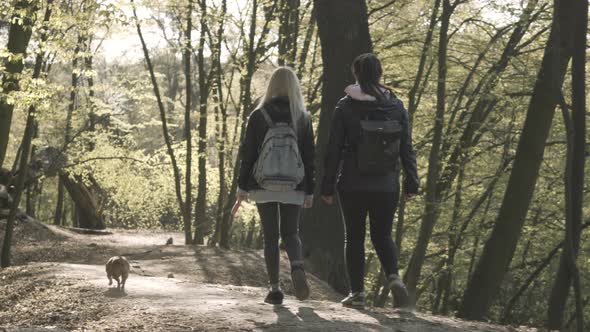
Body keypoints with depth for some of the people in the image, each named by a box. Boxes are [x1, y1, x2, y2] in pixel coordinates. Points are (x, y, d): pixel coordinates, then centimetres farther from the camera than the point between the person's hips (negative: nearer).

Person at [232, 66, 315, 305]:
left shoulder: (258, 116, -4)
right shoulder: (302, 118, 0)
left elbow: (247, 154, -3)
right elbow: (309, 156, 2)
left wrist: (242, 188, 3)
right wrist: (309, 192, 8)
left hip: (263, 187, -1)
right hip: (293, 188, 1)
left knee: (270, 237, 9)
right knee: (290, 233, 11)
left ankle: (275, 288, 5)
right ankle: (297, 267, -19)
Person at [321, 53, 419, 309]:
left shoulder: (345, 107, -7)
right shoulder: (396, 106, 1)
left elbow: (334, 150, -6)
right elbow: (406, 148, 2)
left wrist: (328, 186, 0)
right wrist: (411, 182, 8)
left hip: (353, 185, -2)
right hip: (386, 186, 2)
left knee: (355, 237, 9)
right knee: (382, 235, 13)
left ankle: (357, 292, 7)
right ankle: (394, 277, -11)